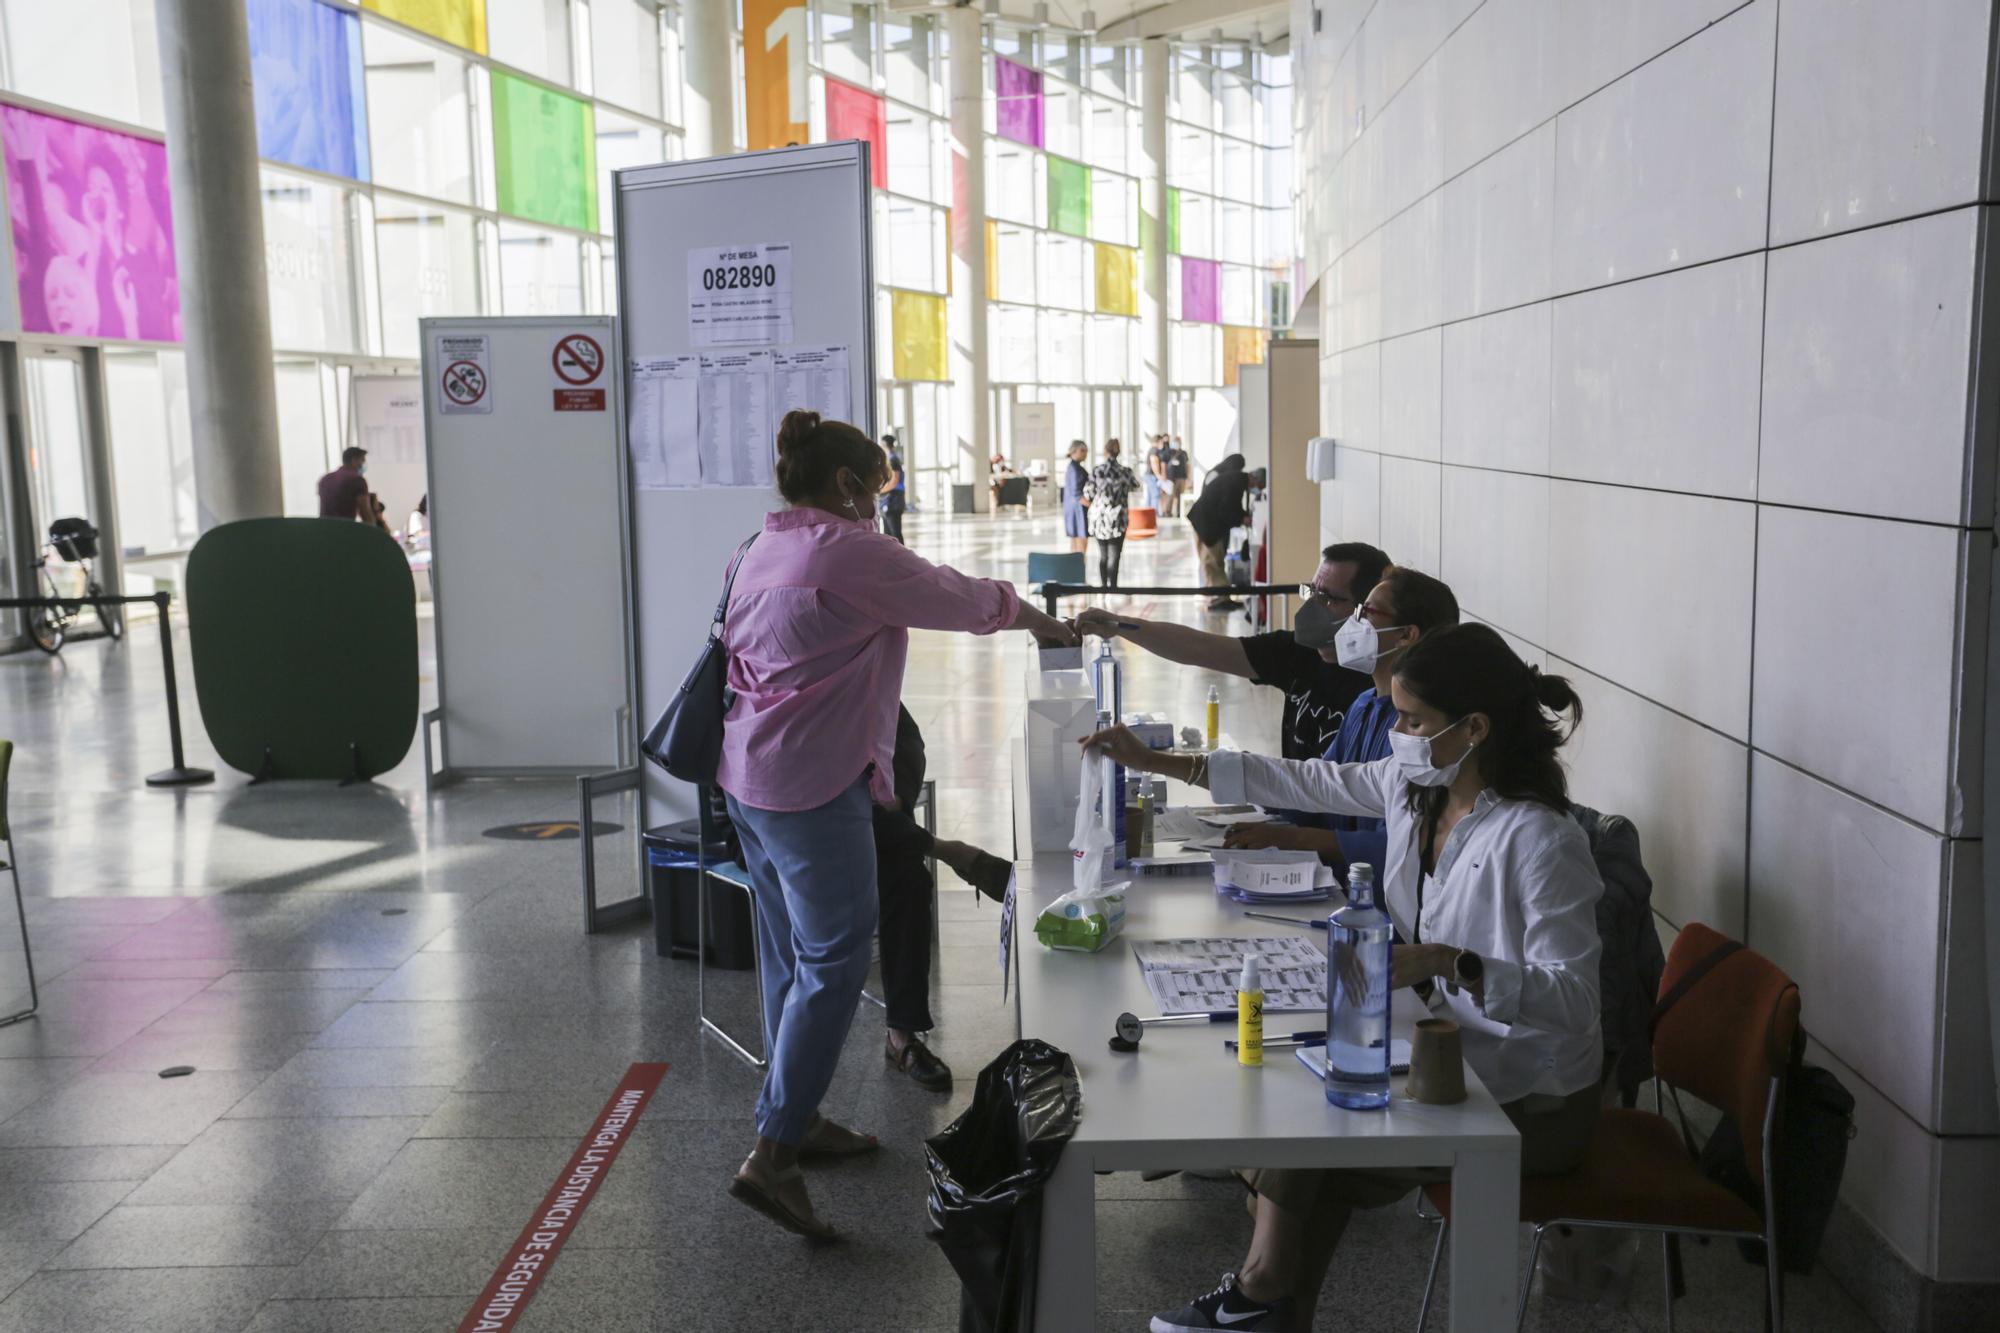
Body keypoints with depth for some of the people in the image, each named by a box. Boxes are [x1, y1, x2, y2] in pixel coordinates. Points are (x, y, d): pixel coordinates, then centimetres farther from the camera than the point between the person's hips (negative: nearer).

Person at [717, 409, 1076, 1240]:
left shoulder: (763, 550, 14)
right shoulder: (851, 552, -13)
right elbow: (956, 600, -7)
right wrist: (1034, 618, 12)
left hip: (750, 778, 10)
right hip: (814, 785, -10)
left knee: (790, 955, 17)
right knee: (834, 962, -6)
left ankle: (795, 1118, 28)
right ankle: (772, 1155, -8)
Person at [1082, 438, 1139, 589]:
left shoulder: (1096, 471, -6)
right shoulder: (1125, 471, -5)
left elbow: (1088, 494, -1)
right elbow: (1135, 486, 13)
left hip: (1099, 518, 2)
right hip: (1118, 519, -2)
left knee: (1102, 555, 16)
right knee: (1114, 556, -1)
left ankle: (1104, 587, 23)